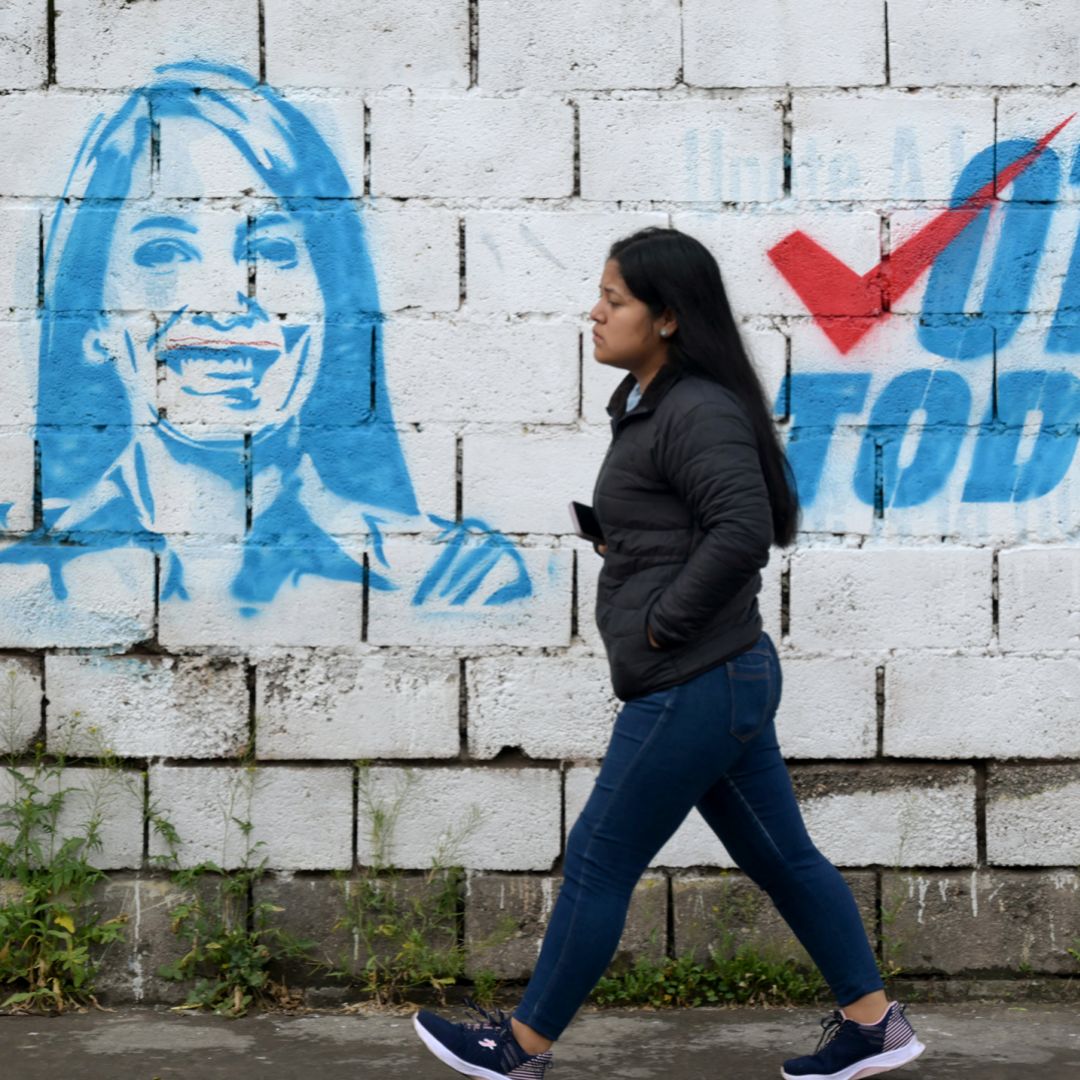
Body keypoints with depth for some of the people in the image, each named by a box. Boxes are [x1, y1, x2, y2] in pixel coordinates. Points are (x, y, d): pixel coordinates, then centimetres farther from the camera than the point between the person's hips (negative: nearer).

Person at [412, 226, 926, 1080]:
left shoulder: (698, 413, -17)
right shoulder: (650, 402, 13)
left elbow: (743, 530, -29)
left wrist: (664, 620, -20)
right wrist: (625, 541, 11)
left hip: (693, 689, -10)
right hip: (724, 678, 10)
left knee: (598, 864, 2)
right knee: (780, 856, 16)